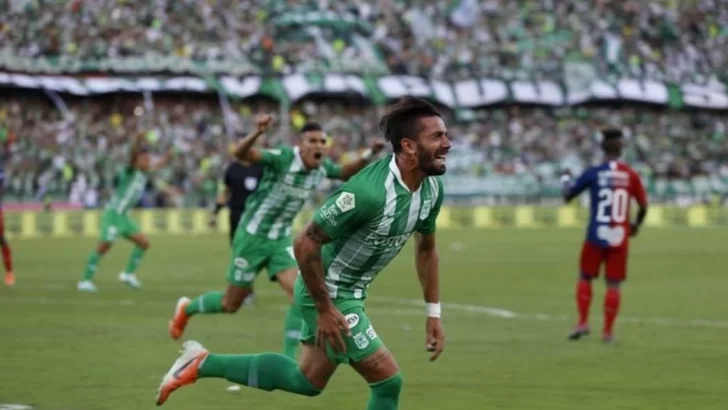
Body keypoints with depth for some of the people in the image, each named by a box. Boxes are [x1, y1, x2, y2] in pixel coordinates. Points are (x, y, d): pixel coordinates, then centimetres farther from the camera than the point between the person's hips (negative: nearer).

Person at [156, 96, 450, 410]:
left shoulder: (432, 188, -5)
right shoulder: (369, 192, -32)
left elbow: (426, 249, 13)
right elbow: (305, 243, -26)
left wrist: (433, 313, 10)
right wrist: (325, 309, -22)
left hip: (351, 292, 9)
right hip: (328, 293, -9)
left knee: (307, 381, 21)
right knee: (388, 381, -10)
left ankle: (203, 364, 29)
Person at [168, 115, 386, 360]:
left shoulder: (322, 168, -5)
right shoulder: (283, 158, -25)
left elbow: (345, 173, 18)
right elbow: (241, 154, -39)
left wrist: (368, 155, 1)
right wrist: (258, 133, -58)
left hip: (281, 240, 5)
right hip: (253, 236, -5)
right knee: (231, 305, 8)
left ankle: (288, 361, -7)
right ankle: (187, 308, 38)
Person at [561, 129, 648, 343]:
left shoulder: (592, 173, -5)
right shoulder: (630, 175, -1)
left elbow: (567, 196, 3)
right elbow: (643, 206, 2)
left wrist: (565, 180, 24)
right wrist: (636, 225, 22)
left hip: (596, 236, -1)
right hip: (620, 238, 1)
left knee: (585, 278, 15)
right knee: (613, 284, 5)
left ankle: (583, 323, 4)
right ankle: (608, 331, 4)